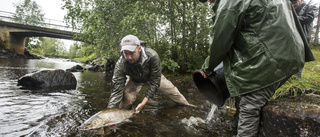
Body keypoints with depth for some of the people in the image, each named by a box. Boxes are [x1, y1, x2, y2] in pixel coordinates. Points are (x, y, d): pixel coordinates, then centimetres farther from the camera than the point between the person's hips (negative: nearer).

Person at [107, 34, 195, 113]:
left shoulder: (152, 56, -41)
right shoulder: (120, 64, -37)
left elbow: (154, 82, -32)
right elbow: (117, 90, -34)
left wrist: (143, 102, -36)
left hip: (152, 77, 1)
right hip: (135, 80, 0)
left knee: (172, 91, 5)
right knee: (126, 98, -25)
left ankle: (187, 105, 34)